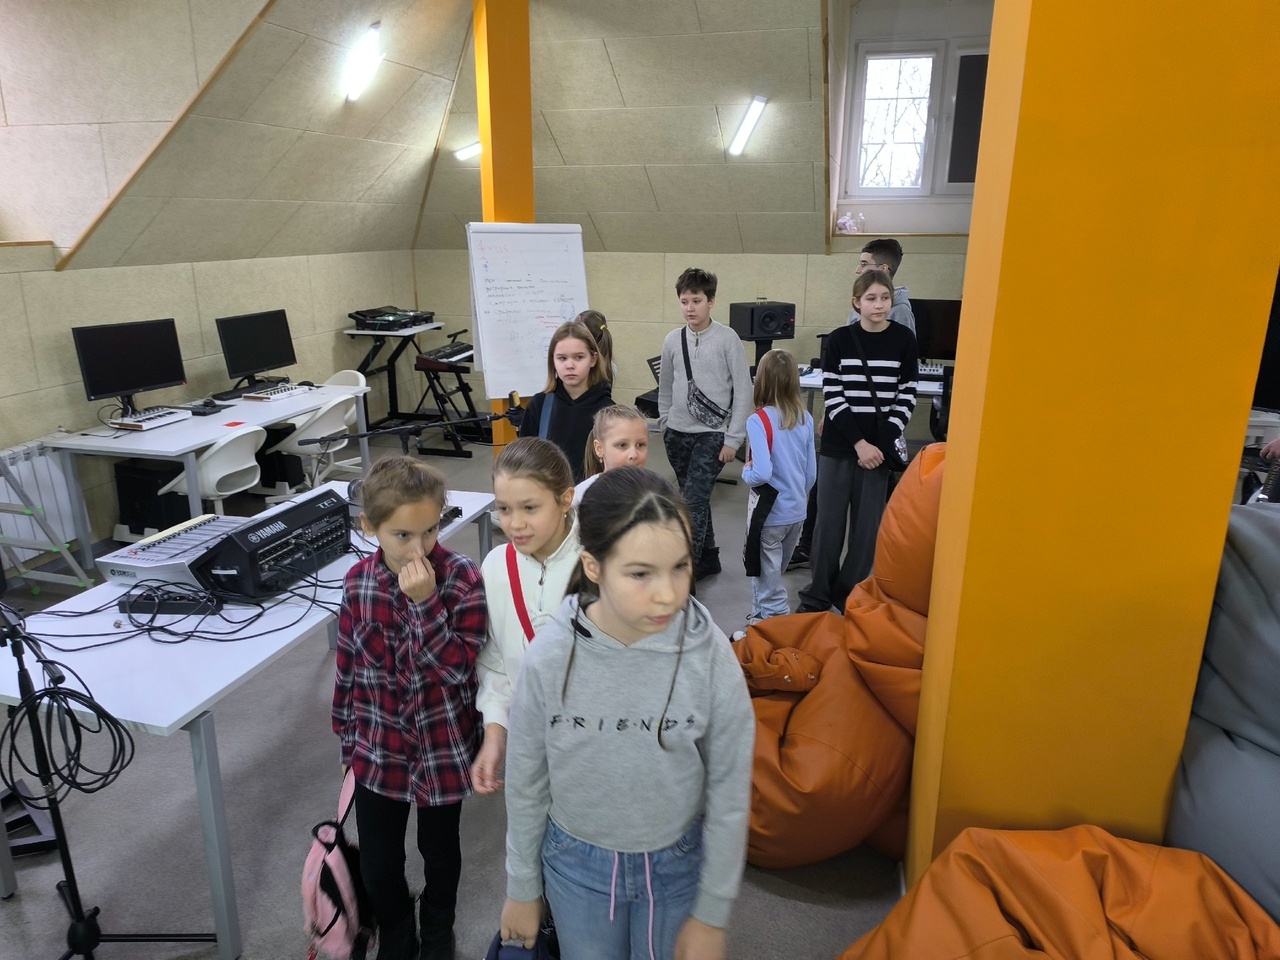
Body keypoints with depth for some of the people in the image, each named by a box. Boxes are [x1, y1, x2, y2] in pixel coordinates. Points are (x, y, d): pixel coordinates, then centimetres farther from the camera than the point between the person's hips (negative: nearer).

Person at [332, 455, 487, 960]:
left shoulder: (463, 579, -19)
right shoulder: (359, 581, -9)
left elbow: (457, 667, -24)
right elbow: (348, 663, 3)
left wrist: (426, 602, -34)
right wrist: (346, 732, 11)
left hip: (443, 748, -2)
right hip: (378, 748, 2)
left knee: (439, 850, 21)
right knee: (377, 863, 16)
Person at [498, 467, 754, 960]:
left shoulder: (710, 655, -24)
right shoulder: (550, 656, -22)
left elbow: (729, 792, -11)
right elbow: (526, 781, -6)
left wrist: (711, 913, -3)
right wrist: (522, 888, 5)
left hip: (678, 864, 0)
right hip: (576, 863, 1)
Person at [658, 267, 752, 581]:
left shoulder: (727, 338, -8)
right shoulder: (672, 340, 3)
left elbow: (743, 390, -8)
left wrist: (733, 438, -10)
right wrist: (665, 422, 14)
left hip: (712, 434, -5)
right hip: (677, 433, 5)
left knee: (693, 501, -12)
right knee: (695, 499, 14)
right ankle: (708, 557, 31)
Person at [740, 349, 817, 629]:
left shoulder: (759, 420, -20)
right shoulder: (805, 418, -2)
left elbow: (762, 473, -28)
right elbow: (812, 472, 4)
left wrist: (745, 472, -7)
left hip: (769, 513, -6)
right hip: (797, 511, 6)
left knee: (767, 573, 11)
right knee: (774, 571, 23)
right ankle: (763, 616, 38)